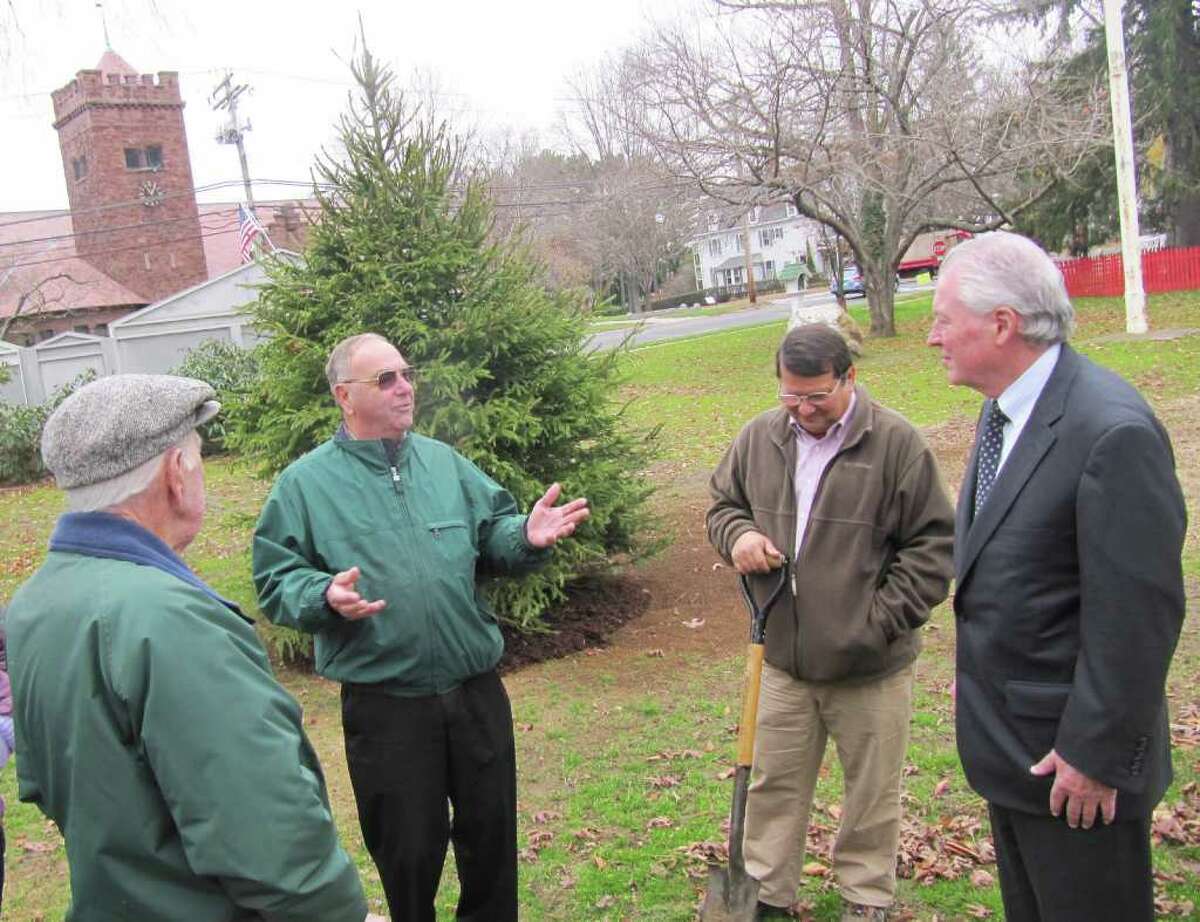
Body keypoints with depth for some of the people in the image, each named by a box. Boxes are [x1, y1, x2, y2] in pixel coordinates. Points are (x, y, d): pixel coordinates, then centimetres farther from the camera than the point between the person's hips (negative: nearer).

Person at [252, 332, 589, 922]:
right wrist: (324, 598, -24)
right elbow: (276, 580, -5)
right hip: (384, 703, -3)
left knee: (492, 831, 18)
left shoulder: (444, 462, 8)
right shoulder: (306, 482, -2)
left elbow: (492, 535, 9)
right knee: (407, 851, 11)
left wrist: (528, 536, -13)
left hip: (477, 691, 4)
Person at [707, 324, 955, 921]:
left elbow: (933, 543, -8)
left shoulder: (896, 443, -13)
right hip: (783, 656, 3)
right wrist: (737, 534, -8)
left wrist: (882, 620, -14)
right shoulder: (759, 438, 0)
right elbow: (722, 503, 16)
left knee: (872, 793, 15)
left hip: (871, 664, -3)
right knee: (774, 783, 17)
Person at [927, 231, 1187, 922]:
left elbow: (1139, 614, -24)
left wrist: (1097, 753, -18)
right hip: (1010, 742, 9)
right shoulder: (1006, 410, 5)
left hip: (1075, 758, -9)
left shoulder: (1112, 430, -26)